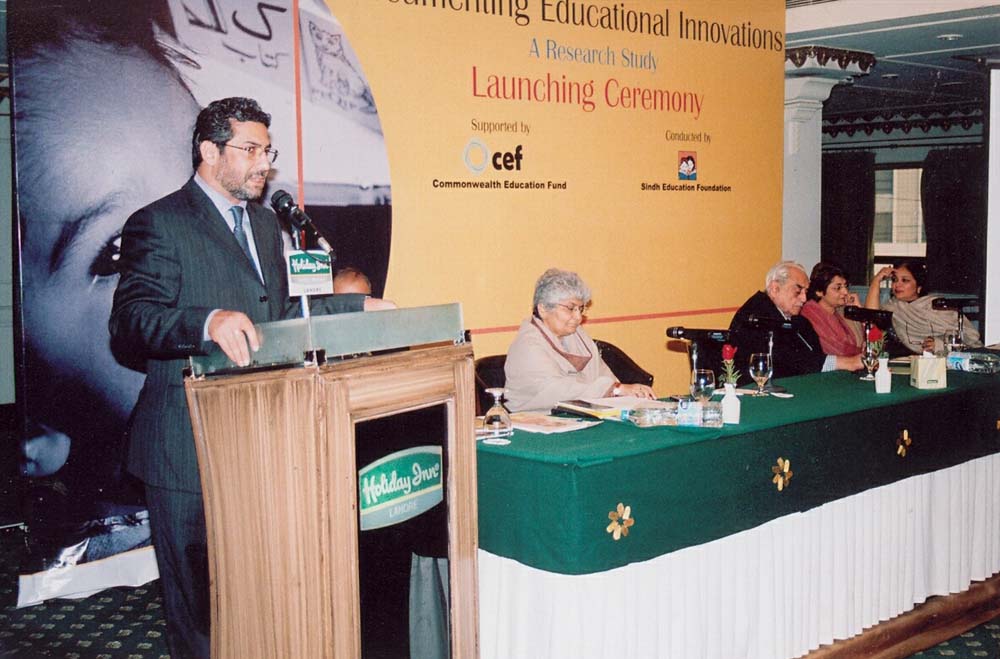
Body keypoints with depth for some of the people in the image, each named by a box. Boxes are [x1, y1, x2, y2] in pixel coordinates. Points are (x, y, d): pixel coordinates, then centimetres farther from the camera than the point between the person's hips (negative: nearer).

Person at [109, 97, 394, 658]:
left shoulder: (265, 222, 17)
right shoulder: (158, 224, -9)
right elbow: (129, 324, -19)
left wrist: (356, 306, 18)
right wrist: (208, 321, -36)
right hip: (191, 447, -7)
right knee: (197, 591, 2)